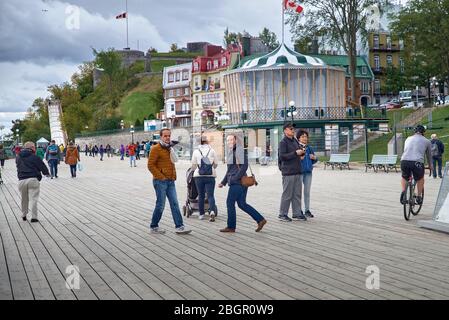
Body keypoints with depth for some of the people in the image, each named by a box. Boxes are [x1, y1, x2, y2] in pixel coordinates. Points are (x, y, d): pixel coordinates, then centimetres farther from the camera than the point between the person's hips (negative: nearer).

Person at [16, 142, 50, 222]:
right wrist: (46, 173, 20)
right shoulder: (34, 157, -3)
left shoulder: (18, 157, 12)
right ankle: (34, 217, -7)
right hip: (33, 179, -4)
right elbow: (42, 166, 1)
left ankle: (24, 215, 29)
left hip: (22, 180, 4)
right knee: (33, 199, -3)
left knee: (24, 199, 19)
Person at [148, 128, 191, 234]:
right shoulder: (156, 149, -8)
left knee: (175, 204, 2)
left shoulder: (169, 148, 17)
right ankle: (154, 227, 12)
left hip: (170, 181, 7)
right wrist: (161, 177, -15)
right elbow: (151, 165, -14)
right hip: (160, 181, -7)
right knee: (160, 205, -2)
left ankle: (179, 227, 1)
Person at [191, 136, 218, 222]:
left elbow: (193, 165, 6)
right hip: (210, 176, 0)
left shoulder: (196, 151, 2)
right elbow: (216, 164, 7)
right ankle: (212, 211, -22)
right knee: (210, 195, -1)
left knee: (201, 195, 10)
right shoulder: (212, 151, 2)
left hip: (199, 176, 1)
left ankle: (201, 214, 13)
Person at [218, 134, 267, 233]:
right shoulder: (231, 152, 18)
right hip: (234, 183, 9)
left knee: (230, 202, -3)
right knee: (242, 204, 10)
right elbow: (229, 170, 24)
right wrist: (223, 182, 20)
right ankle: (260, 220, 13)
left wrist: (234, 178, -20)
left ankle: (231, 227, 6)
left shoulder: (241, 151, -9)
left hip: (238, 183, -9)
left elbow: (244, 166, -18)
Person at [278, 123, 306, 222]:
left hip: (297, 171, 8)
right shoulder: (283, 142, -8)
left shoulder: (295, 141, 16)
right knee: (287, 194, -3)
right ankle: (282, 214, 6)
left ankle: (297, 214, 15)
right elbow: (282, 156, -18)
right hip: (288, 172, -8)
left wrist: (302, 152, 3)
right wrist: (295, 153, -20)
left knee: (297, 194, 9)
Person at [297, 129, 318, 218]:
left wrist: (314, 158, -2)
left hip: (308, 172, 5)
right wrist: (299, 158, -25)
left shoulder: (309, 148, 11)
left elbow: (314, 160, 19)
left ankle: (307, 210, 17)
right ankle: (299, 211, 8)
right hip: (299, 172, -5)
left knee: (307, 192, 10)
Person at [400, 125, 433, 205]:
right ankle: (419, 197, 25)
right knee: (420, 179, 26)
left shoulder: (408, 139, 27)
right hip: (417, 162, -2)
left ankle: (403, 191, 7)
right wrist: (430, 166, 49)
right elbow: (429, 155, 32)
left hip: (404, 161, 2)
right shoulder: (426, 141, 19)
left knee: (404, 177, 29)